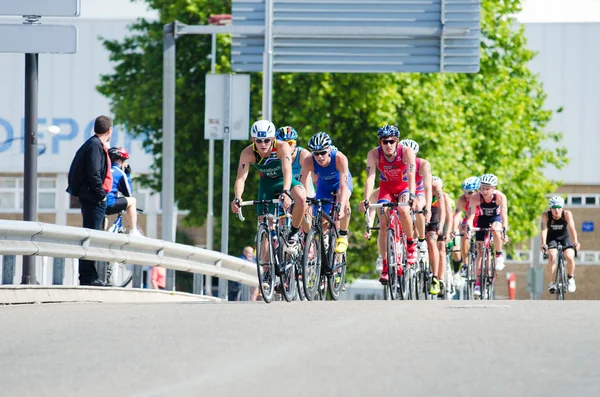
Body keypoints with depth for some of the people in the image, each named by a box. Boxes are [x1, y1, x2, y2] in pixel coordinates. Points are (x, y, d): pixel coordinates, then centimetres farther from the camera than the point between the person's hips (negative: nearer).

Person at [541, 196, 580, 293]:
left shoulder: (567, 214, -23)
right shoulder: (546, 215, -22)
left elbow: (571, 228, -33)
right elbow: (544, 229, -30)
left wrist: (575, 242, -48)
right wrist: (543, 244, -45)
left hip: (564, 237, 0)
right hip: (552, 238, 0)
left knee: (570, 257, -22)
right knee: (552, 256, -27)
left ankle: (570, 278, 7)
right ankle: (552, 282, -17)